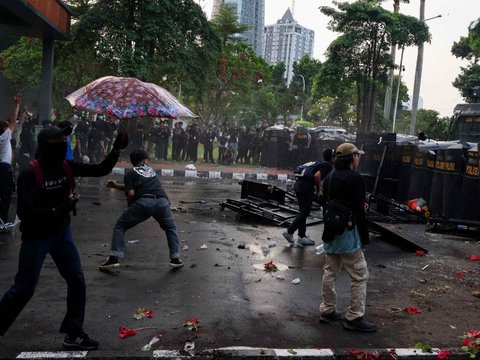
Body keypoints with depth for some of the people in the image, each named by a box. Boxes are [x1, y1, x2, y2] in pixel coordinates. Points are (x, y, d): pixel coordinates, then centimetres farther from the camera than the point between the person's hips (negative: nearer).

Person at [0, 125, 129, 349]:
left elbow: (101, 170, -2)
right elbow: (24, 212, -27)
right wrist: (58, 210, -36)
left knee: (77, 281, 6)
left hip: (62, 233, 6)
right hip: (36, 237, -6)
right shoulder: (30, 174, -21)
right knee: (24, 288, 0)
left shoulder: (67, 167, -4)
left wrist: (116, 149, -16)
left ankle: (73, 334, 18)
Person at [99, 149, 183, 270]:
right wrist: (116, 185, 41)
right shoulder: (150, 169, 31)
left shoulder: (130, 173, 16)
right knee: (171, 228, 27)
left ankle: (114, 259, 1)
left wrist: (129, 208, 20)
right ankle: (175, 259, 20)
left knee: (120, 227, 13)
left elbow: (131, 193, 3)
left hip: (143, 202, -3)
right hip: (162, 200, 3)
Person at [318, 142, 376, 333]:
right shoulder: (354, 178, -16)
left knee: (330, 271, 16)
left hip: (330, 233, 9)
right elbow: (359, 211, -17)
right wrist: (364, 238, -9)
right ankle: (354, 317, 5)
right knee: (359, 275, 1)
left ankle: (327, 310, 24)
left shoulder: (329, 178, 9)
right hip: (347, 233, -8)